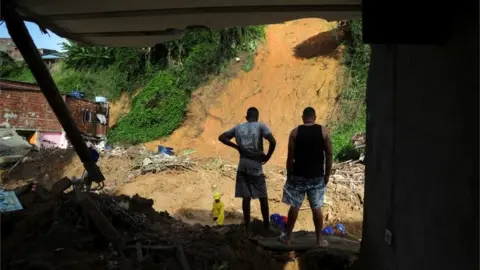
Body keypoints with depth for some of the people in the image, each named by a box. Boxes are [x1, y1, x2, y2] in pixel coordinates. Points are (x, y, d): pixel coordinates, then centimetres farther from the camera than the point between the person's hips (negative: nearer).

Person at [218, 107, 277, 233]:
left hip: (243, 166, 3)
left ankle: (247, 226, 11)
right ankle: (266, 225, 19)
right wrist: (268, 156, -5)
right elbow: (273, 141, -19)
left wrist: (236, 147, 8)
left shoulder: (238, 127, 9)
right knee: (263, 197, 10)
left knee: (246, 197, 7)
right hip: (256, 166, -3)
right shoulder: (261, 126, -4)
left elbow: (221, 137, 11)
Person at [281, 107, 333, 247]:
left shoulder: (295, 132, -4)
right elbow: (329, 155, 0)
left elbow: (290, 157, -4)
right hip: (317, 177, 1)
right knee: (317, 208, 8)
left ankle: (288, 237, 19)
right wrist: (327, 174, 9)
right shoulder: (323, 131, -2)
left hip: (298, 176, -1)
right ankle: (319, 239, 14)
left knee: (294, 207, 9)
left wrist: (289, 175, 6)